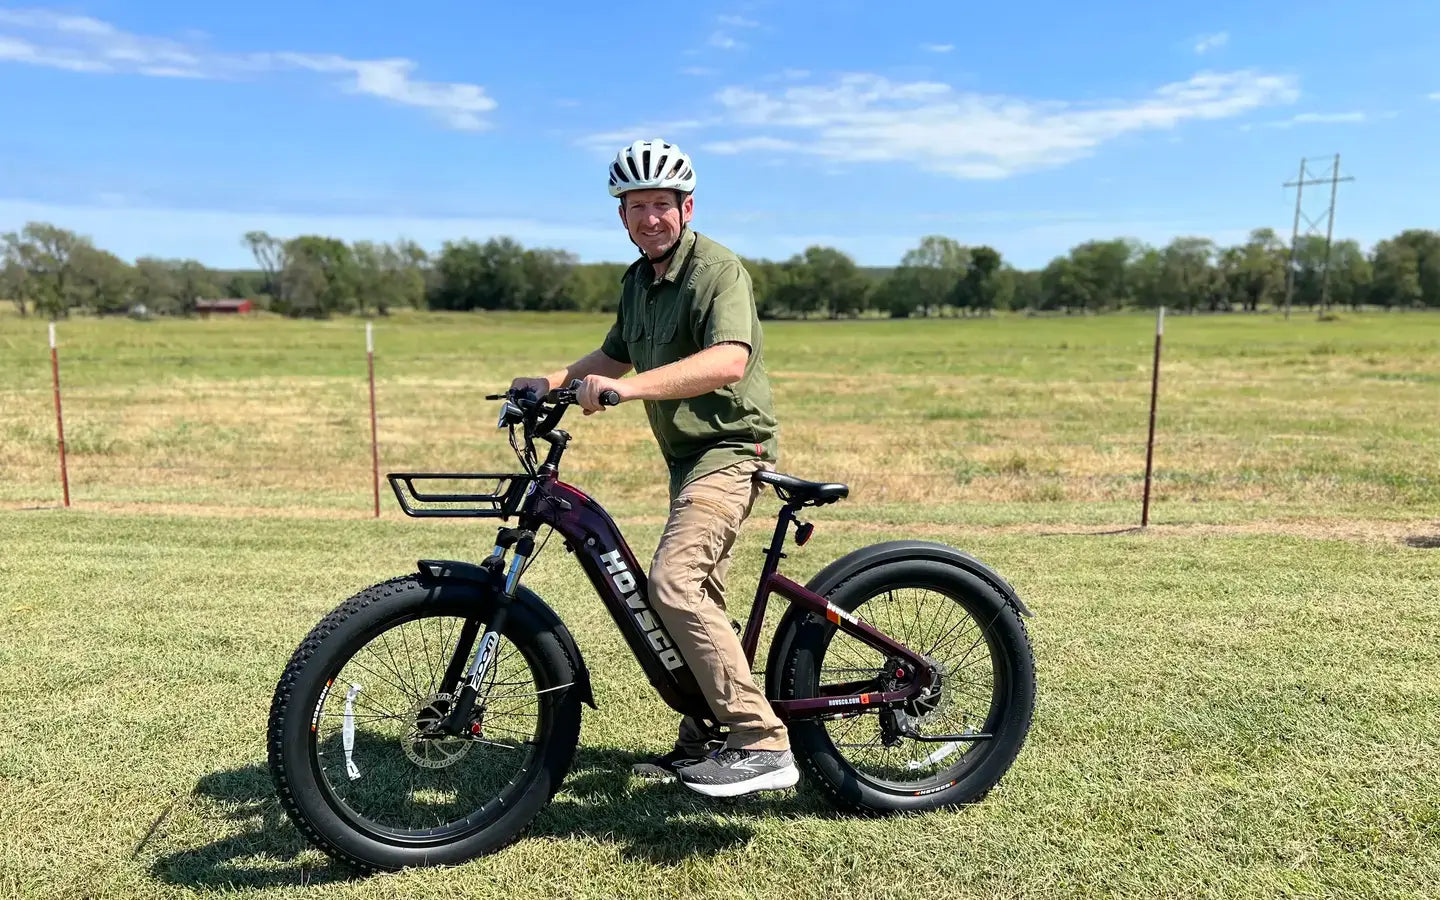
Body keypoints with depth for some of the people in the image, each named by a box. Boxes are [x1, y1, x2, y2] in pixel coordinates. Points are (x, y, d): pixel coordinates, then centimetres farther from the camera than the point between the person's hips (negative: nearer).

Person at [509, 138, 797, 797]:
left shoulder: (717, 269, -14)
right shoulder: (638, 281, 13)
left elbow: (729, 360, -32)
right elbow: (616, 354, 25)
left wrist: (629, 387, -40)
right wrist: (554, 380, 9)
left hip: (731, 447, -9)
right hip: (688, 453, 9)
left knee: (673, 581, -24)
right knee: (698, 595, 15)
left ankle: (763, 743, -17)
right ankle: (702, 741, 30)